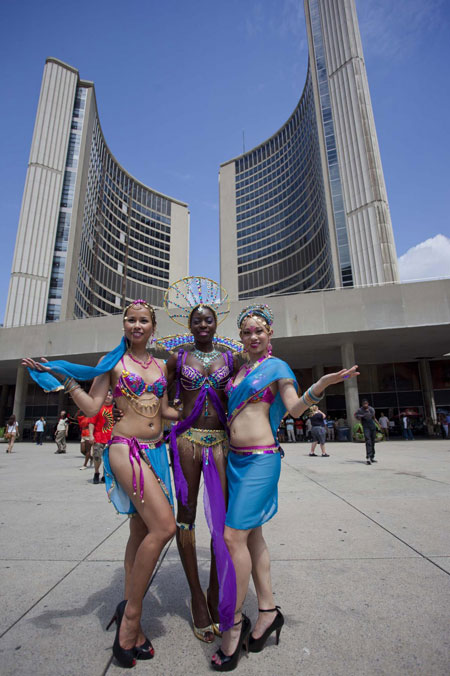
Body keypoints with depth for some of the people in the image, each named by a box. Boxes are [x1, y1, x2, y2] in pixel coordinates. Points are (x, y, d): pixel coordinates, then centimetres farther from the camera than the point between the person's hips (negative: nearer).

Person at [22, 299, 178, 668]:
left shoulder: (160, 365, 13)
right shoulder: (112, 361, 0)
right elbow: (92, 407, -5)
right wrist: (62, 377, -12)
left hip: (156, 451, 6)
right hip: (126, 448, -6)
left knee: (141, 532, 12)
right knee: (164, 526, -17)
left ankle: (130, 623, 29)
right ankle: (131, 613, 5)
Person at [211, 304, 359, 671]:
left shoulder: (276, 366, -4)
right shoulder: (240, 369, 14)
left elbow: (296, 408, -12)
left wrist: (323, 383, -27)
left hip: (261, 459, -7)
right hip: (235, 458, 7)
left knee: (234, 536, -6)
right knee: (252, 535, 15)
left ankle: (235, 623, 13)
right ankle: (268, 611, 30)